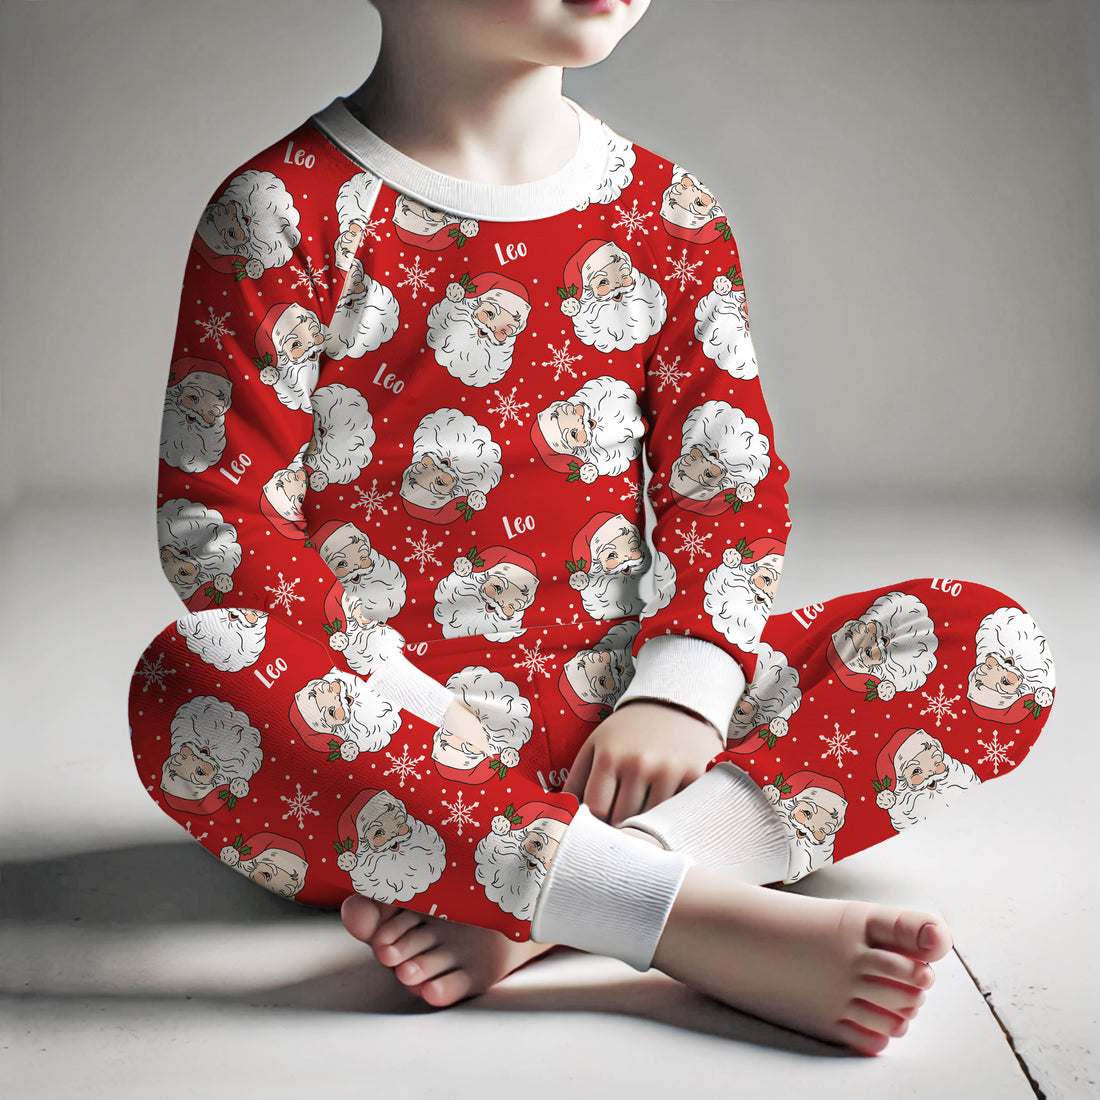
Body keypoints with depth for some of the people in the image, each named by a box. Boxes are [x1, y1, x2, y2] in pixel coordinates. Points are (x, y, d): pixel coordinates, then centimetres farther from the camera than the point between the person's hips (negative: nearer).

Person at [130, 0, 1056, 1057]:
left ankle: (538, 904, -28)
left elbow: (728, 483, 5)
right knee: (189, 684, -35)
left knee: (993, 642, -10)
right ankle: (702, 919, -36)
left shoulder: (668, 215, 6)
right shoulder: (286, 210, -6)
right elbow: (219, 521, -11)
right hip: (396, 714, -3)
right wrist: (418, 705, -20)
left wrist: (678, 692, -12)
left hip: (619, 720, 4)